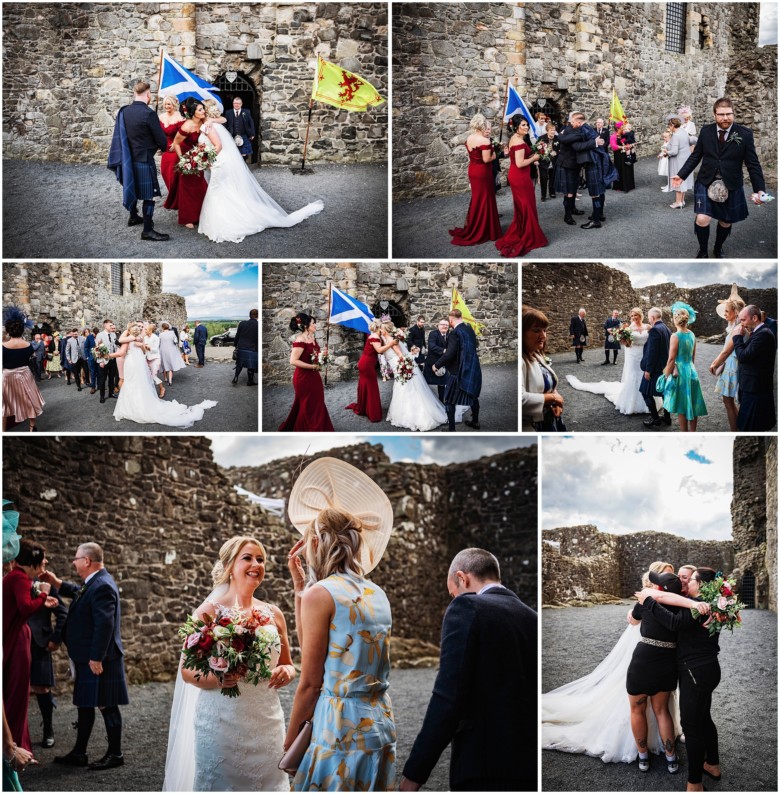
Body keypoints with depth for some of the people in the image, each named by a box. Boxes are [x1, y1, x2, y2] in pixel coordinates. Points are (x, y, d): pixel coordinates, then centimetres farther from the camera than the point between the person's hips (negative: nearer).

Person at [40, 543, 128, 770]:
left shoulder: (103, 586, -21)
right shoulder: (94, 583, 11)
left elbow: (104, 624, -26)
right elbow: (80, 594, 35)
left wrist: (96, 658, -25)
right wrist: (57, 583, 25)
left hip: (99, 660, -10)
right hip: (87, 659, 10)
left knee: (107, 706, 0)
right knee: (85, 705, 15)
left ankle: (115, 754, 9)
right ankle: (79, 754, 23)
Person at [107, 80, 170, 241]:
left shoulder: (123, 111, 0)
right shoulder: (148, 114, -20)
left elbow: (121, 134, 9)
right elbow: (161, 139, -13)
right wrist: (163, 147, 9)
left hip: (128, 158, 7)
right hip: (144, 159, -7)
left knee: (133, 188, 25)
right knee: (149, 195, -1)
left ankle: (133, 217, 42)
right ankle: (147, 230, 0)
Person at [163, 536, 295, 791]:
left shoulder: (273, 614, 7)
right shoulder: (209, 611, -4)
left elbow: (288, 665, 17)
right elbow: (187, 671, -5)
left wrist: (286, 672, -6)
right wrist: (215, 679, -24)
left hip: (266, 722, 4)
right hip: (221, 721, -4)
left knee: (266, 783, 7)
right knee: (219, 784, 2)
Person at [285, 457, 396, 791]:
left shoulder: (320, 594, -10)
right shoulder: (377, 594, 10)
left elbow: (310, 683, -10)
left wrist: (288, 741, 0)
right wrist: (300, 587, 18)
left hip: (341, 726, -7)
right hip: (381, 723, 7)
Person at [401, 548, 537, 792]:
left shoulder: (467, 607, -3)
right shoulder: (533, 618, 15)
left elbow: (448, 698, -12)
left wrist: (414, 774, -9)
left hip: (485, 768, -6)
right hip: (532, 770, 6)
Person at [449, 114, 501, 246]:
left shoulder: (469, 139, 4)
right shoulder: (484, 141, -20)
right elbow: (486, 159, -23)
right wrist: (494, 155, -2)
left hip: (473, 171, 8)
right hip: (483, 172, -8)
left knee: (476, 199, 19)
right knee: (484, 200, 3)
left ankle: (471, 228, 25)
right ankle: (481, 231, 10)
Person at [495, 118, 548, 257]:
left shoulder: (514, 138, 11)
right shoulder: (519, 141, -21)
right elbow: (520, 163, -27)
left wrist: (531, 157, 9)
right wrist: (533, 158, -12)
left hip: (515, 175, 10)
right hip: (520, 177, -10)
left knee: (520, 207, 20)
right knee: (527, 207, 3)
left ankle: (515, 236, 28)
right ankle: (528, 238, 12)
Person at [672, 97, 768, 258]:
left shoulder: (745, 134, -10)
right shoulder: (706, 131, -4)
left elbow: (753, 164, -7)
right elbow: (695, 156, 5)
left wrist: (759, 189, -14)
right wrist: (681, 175, -1)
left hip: (731, 186, 0)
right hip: (706, 183, 0)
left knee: (725, 222, 14)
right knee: (702, 219, -14)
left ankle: (718, 249, 41)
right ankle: (703, 251, 10)